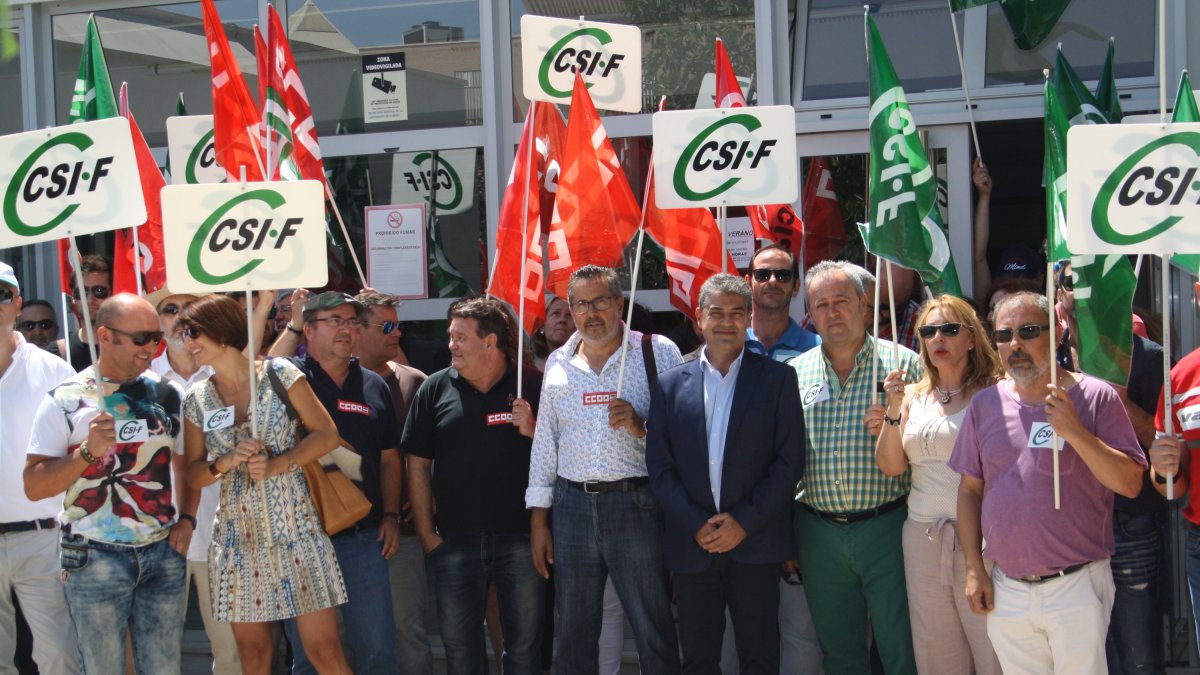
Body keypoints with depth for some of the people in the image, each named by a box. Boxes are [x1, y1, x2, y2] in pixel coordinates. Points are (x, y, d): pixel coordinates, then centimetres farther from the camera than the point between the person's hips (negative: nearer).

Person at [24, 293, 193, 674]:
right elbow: (34, 486, -9)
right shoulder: (67, 400, -5)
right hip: (95, 559, -4)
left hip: (163, 555, 4)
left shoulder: (167, 395, 8)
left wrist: (185, 520, 7)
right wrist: (88, 452, -21)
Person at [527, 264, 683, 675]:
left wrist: (641, 427, -20)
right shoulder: (558, 363, 13)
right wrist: (538, 520, 12)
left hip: (635, 502, -4)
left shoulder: (658, 353, 1)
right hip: (572, 503, 4)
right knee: (574, 633, 9)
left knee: (653, 631, -2)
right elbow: (545, 443, 15)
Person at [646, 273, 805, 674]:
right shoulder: (671, 385, 8)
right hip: (692, 544, 2)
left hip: (755, 544, -2)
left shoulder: (777, 379, 3)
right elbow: (659, 466, 4)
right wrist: (696, 525, -8)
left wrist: (745, 521, -10)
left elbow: (790, 460, -3)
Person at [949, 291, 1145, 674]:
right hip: (1005, 591, 4)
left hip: (1077, 585, -4)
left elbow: (1130, 483, -10)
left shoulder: (1095, 397, -4)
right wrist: (974, 568, 6)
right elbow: (970, 489, 12)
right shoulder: (985, 405, 8)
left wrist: (1075, 432, -20)